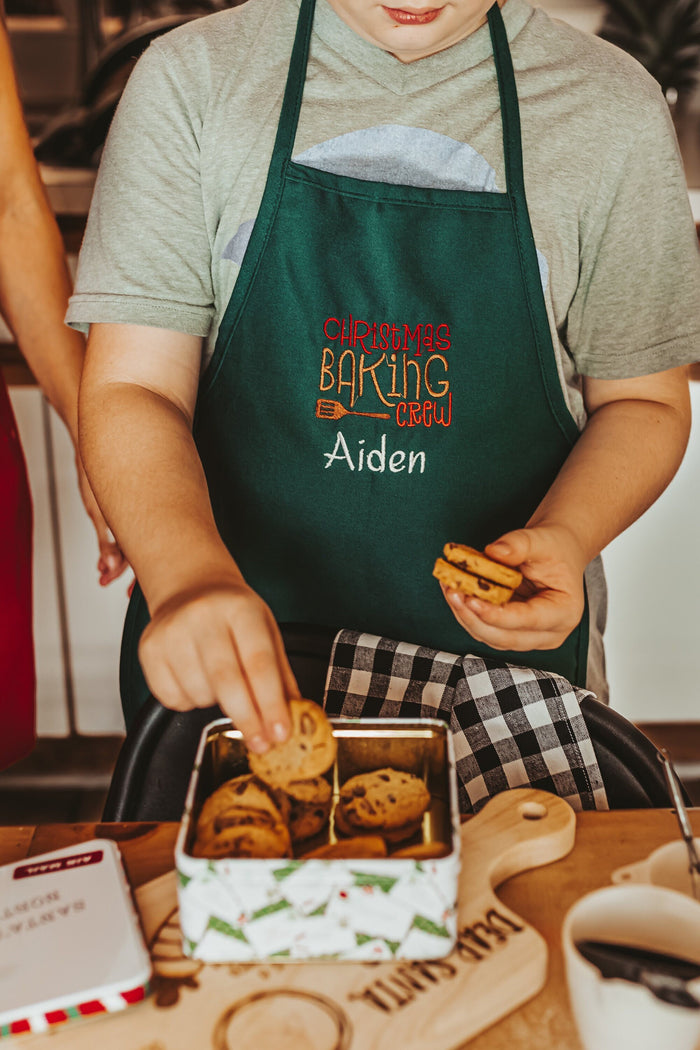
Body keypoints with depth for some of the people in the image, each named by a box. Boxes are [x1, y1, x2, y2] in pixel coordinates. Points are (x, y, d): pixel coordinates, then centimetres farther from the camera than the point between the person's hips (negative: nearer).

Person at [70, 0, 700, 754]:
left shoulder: (615, 108, -5)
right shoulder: (190, 79, -8)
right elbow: (133, 388, -11)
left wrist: (566, 536, -18)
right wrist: (189, 573, -31)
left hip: (503, 645, 1)